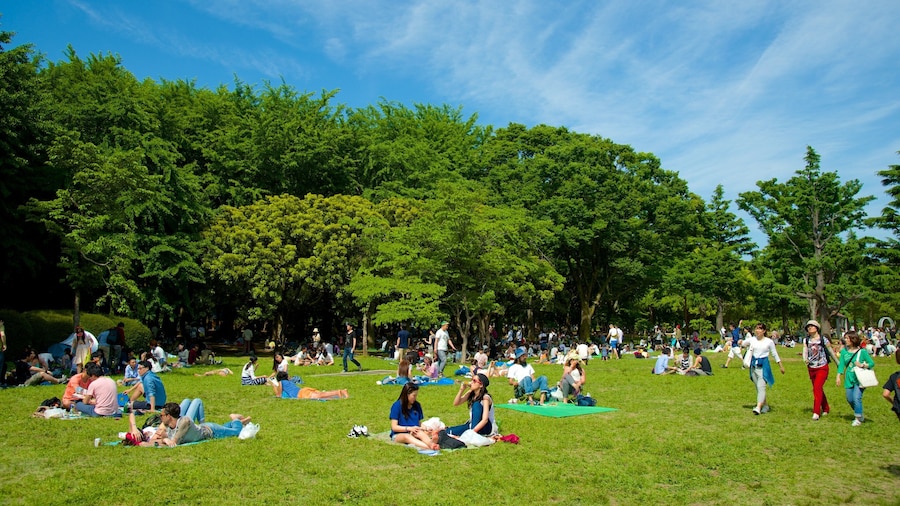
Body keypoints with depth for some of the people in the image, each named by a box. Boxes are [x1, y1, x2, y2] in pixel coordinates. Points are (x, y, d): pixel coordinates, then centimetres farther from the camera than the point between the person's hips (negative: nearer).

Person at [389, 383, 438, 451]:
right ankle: (429, 448, -65)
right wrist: (409, 428, -20)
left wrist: (422, 429, -10)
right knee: (407, 436, -38)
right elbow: (394, 427, -7)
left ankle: (432, 444, -65)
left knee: (420, 433, -32)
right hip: (399, 435, -4)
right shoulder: (396, 406, -5)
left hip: (414, 434, 4)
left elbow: (419, 423, 14)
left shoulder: (417, 405, 9)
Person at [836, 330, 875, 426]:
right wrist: (838, 376, -7)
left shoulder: (862, 351, -7)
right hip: (849, 379, 5)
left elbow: (872, 363, -1)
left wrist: (862, 365, -18)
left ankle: (858, 419, 3)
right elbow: (841, 364, 1)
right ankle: (859, 415, 34)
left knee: (857, 398, -12)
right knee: (850, 399, 10)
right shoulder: (844, 351, 3)